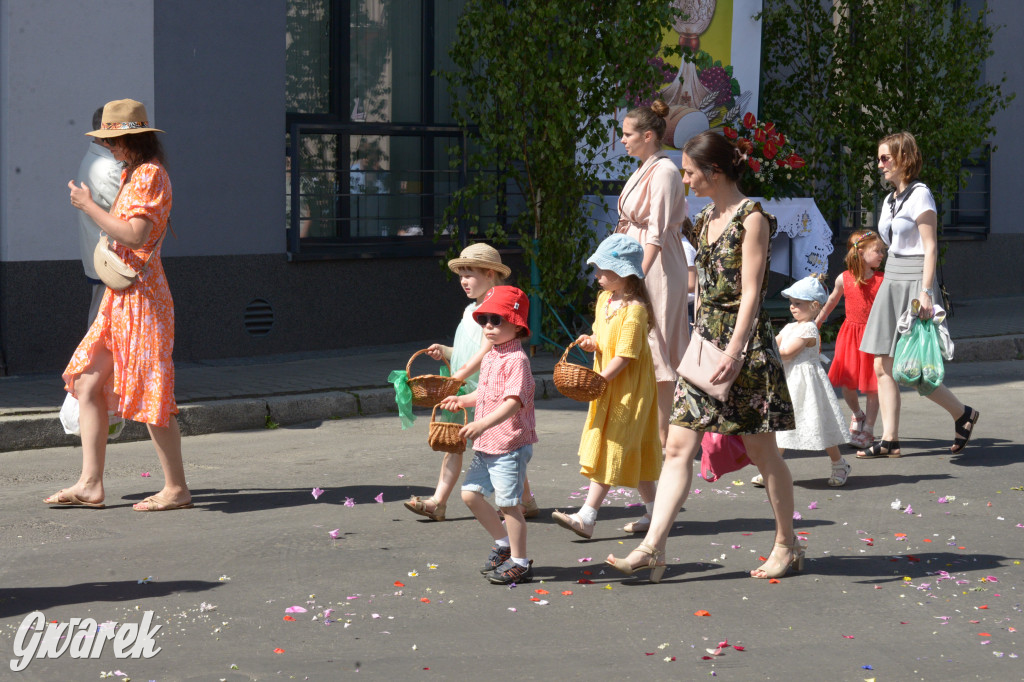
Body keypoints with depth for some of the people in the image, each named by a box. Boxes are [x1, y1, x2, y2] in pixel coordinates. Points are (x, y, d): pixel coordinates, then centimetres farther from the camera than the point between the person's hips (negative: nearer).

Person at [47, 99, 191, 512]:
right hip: (120, 297, 10)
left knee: (150, 393, -6)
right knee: (87, 384, 6)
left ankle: (176, 488, 3)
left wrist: (89, 206, -16)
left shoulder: (149, 175, -12)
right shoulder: (132, 175, 17)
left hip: (141, 293, -10)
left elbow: (135, 236, -23)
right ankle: (90, 485, 10)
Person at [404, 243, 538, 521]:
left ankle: (526, 501, 15)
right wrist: (444, 351, 6)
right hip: (464, 393, 9)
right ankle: (438, 502, 1)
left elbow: (486, 352, -21)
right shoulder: (470, 311, 16)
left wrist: (458, 377, -23)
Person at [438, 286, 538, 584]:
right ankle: (503, 543, 26)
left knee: (508, 502, -3)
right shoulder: (489, 357, 12)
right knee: (470, 493, 10)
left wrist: (483, 424, -36)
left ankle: (519, 562, 9)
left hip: (510, 445, -9)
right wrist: (462, 400, 7)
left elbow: (513, 402, -26)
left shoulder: (516, 359, -16)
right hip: (486, 445, 9)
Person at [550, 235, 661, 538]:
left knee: (610, 450, -9)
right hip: (607, 388, 9)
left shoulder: (634, 309, -19)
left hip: (629, 389, -9)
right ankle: (654, 511, 22)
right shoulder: (604, 299, 8)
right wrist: (591, 343, -1)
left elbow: (625, 356, -22)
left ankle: (587, 517, -12)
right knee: (634, 451, 13)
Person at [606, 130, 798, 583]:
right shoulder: (707, 218, 14)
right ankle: (652, 549, -6)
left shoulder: (751, 218, -10)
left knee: (761, 451, 3)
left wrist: (735, 351, -25)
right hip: (705, 342, 8)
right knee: (678, 447, -2)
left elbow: (750, 292, -17)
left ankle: (787, 544, 18)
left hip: (744, 345, -8)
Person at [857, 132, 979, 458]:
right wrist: (889, 283, 18)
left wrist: (925, 292, -21)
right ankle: (890, 440, 5)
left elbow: (930, 247, -14)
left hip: (913, 282, -9)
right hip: (891, 283, 9)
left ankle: (963, 413, 11)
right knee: (883, 367, 2)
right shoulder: (890, 200, 15)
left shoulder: (919, 194, -9)